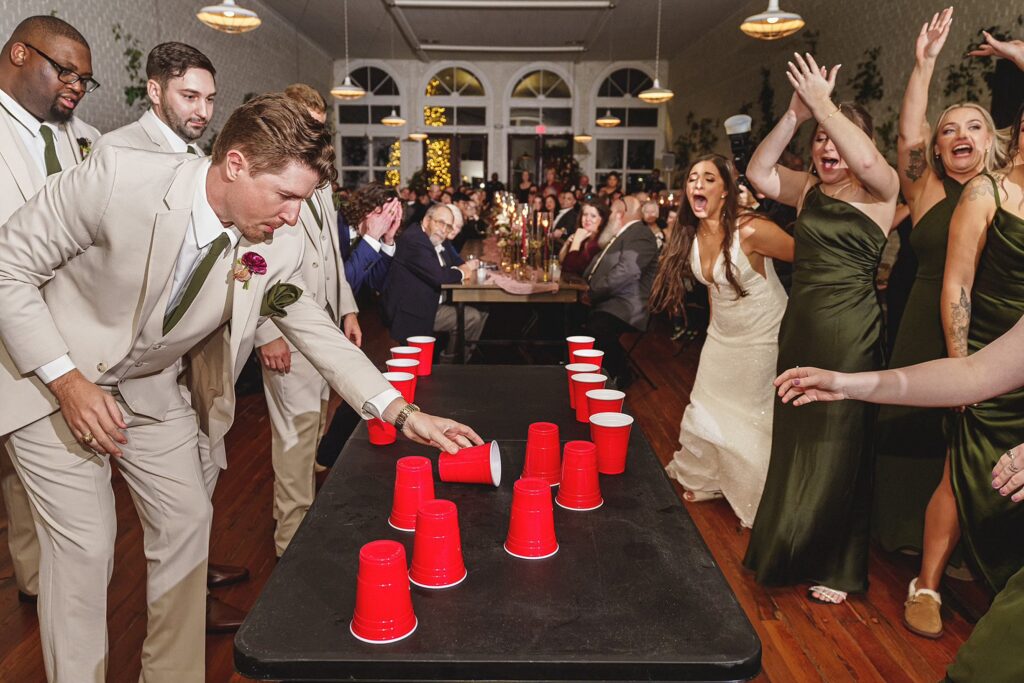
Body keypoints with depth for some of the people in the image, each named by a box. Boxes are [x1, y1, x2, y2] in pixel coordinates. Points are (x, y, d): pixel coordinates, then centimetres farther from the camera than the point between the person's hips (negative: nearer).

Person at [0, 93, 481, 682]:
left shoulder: (279, 246, -17)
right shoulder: (116, 178, -29)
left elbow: (316, 330, -5)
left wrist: (403, 413, -14)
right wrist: (67, 381, -23)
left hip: (152, 386, 4)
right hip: (53, 377, -4)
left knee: (187, 522, 6)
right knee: (85, 544, -5)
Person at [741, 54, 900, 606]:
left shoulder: (881, 189, -6)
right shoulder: (809, 190, 9)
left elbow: (867, 160, -28)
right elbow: (758, 172, -5)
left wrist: (822, 102, -19)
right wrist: (795, 114, -13)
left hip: (850, 336, -6)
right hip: (800, 328, 6)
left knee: (839, 449, 5)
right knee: (793, 442, 16)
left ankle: (838, 568, 23)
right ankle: (786, 547, 36)